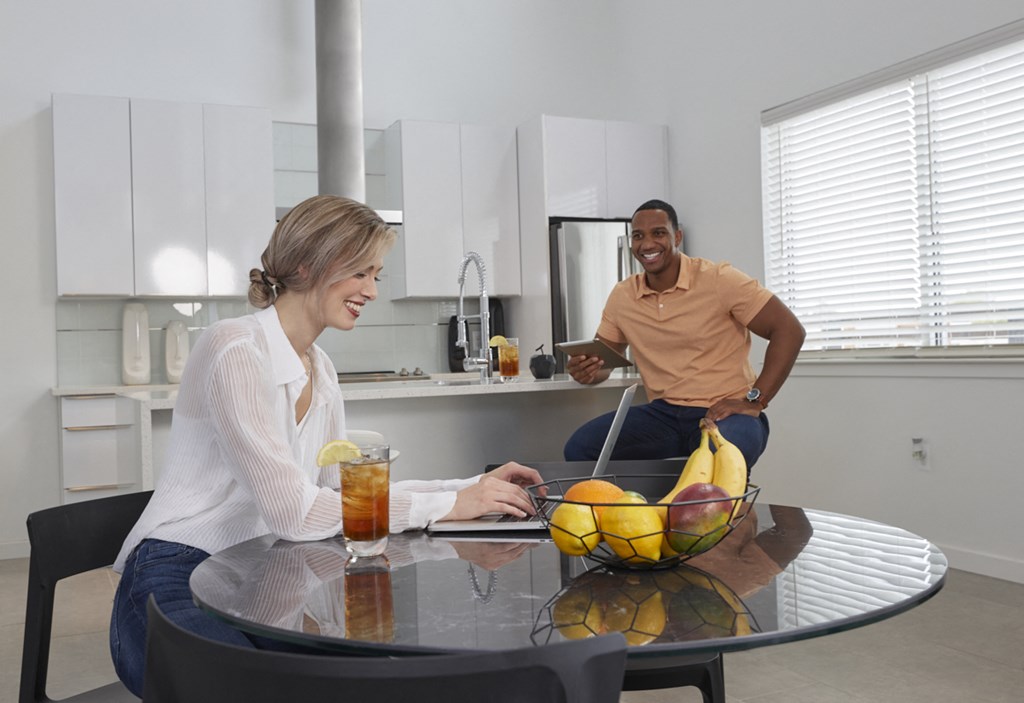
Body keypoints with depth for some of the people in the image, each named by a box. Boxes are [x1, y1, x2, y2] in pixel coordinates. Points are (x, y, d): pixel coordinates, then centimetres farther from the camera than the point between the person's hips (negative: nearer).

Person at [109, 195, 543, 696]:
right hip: (176, 593, -7)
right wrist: (448, 504, -21)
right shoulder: (235, 351, -18)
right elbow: (294, 511, -24)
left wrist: (473, 487, -2)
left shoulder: (320, 370, 10)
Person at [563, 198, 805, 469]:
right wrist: (588, 369, -10)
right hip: (662, 414, 5)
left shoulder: (719, 280, -8)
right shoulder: (621, 296, 6)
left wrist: (753, 400, -16)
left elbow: (789, 330, -9)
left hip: (724, 413, -5)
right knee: (579, 448, -16)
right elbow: (603, 359, 16)